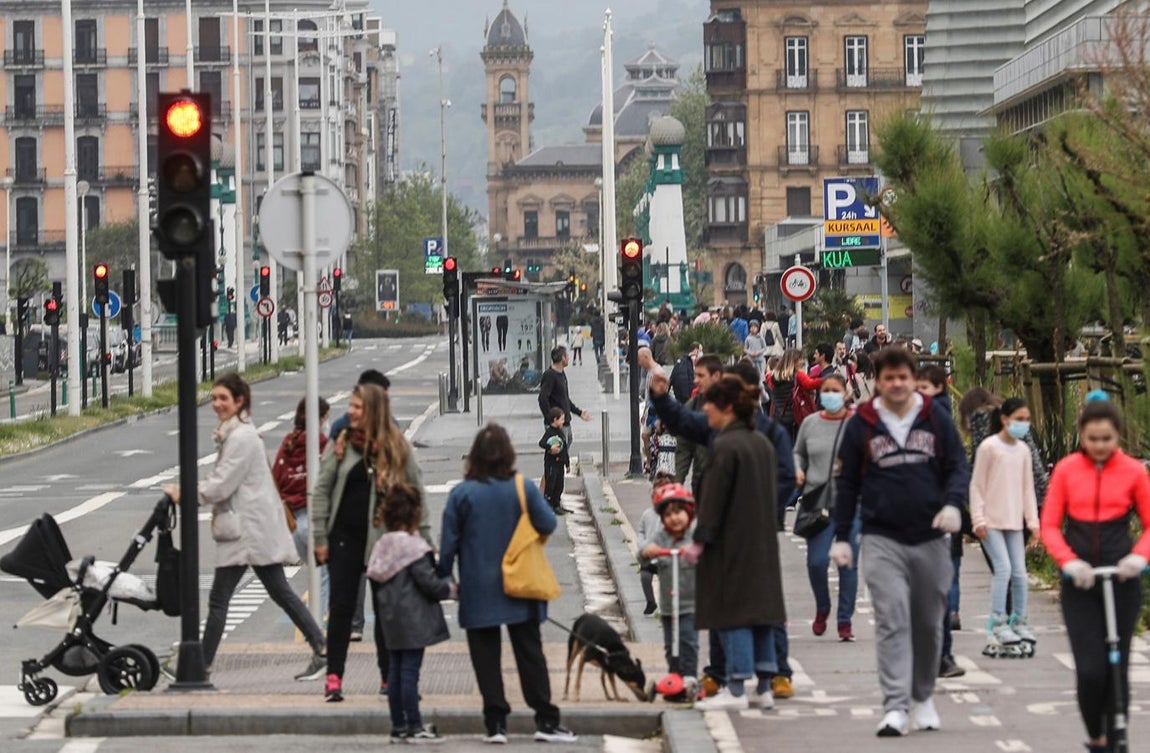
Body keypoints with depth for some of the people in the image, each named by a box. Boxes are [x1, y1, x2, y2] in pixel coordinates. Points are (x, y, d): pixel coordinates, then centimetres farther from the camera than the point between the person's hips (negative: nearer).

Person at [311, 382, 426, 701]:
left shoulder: (398, 448, -2)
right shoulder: (340, 444, 0)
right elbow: (322, 490, 1)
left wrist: (421, 540, -2)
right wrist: (321, 537, -4)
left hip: (385, 540, 0)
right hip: (346, 537, 0)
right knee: (341, 607, 0)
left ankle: (389, 677, 18)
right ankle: (334, 677, 3)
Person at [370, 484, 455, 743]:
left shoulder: (384, 544, 9)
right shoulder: (413, 547, -17)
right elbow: (429, 582, -17)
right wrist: (450, 587, 1)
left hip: (392, 619, 8)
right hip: (413, 619, -8)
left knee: (395, 670, 10)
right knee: (410, 670, -5)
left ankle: (399, 726, 15)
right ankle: (414, 727, -2)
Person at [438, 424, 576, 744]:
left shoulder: (461, 494, -8)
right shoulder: (523, 488, -8)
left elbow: (448, 543, -4)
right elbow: (548, 525, -6)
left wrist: (444, 579, 6)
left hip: (478, 592, -1)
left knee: (486, 657, 5)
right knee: (529, 652, 8)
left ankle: (495, 723, 2)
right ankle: (546, 720, 5)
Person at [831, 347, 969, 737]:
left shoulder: (935, 418, 4)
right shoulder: (861, 424, 3)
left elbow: (958, 467, 5)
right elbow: (847, 483, 8)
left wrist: (953, 503, -15)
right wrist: (841, 537, 5)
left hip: (931, 539, 2)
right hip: (882, 540, -2)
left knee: (929, 623, 11)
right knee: (892, 621, -13)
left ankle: (924, 697, 28)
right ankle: (895, 707, -16)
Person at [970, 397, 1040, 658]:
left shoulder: (1023, 450, 9)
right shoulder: (989, 447, -8)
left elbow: (1027, 487, 15)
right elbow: (976, 485, -6)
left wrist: (1033, 520, 10)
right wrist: (978, 519, -11)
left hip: (1014, 522, 6)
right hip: (991, 520, -6)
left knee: (1019, 573, 4)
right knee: (1003, 568, -15)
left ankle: (1019, 622, 15)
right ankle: (998, 624, -8)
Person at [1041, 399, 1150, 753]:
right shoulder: (1066, 469, 1)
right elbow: (1050, 525, 2)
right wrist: (1069, 561, -15)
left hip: (1122, 580, 0)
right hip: (1080, 582, 0)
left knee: (1117, 667, 2)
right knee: (1090, 670, -10)